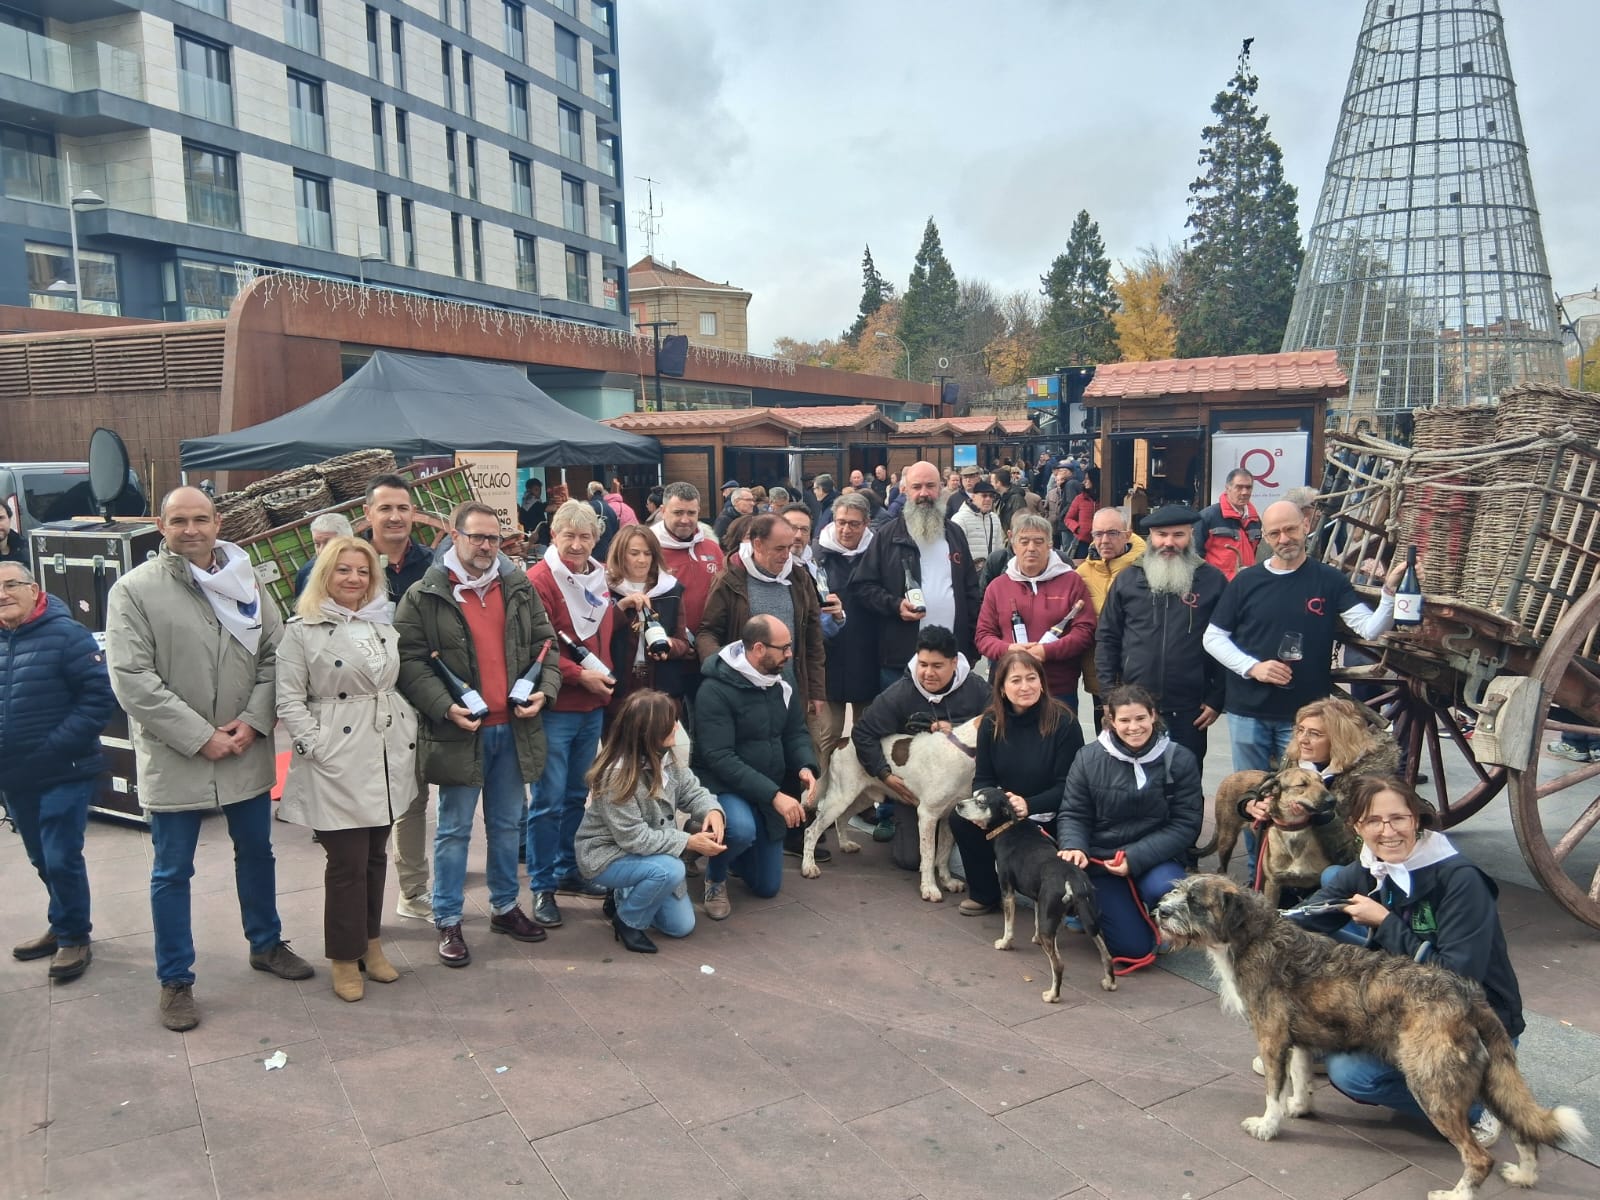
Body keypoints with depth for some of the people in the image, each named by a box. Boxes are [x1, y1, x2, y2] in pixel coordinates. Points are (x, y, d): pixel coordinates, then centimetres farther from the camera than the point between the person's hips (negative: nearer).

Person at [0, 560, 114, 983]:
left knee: (62, 859, -2)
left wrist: (58, 747, -20)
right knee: (42, 860, 17)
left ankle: (74, 938, 16)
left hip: (64, 774, -6)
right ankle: (64, 926, 35)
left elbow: (101, 695, -16)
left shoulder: (66, 634, -12)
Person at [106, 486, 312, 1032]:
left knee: (256, 852, 19)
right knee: (172, 872, 8)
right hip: (174, 757, -4)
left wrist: (253, 722, -11)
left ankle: (266, 944, 39)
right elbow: (132, 679, -15)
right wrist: (200, 737, -17)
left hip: (248, 753, 4)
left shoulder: (245, 581, 3)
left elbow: (275, 655, 3)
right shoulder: (134, 590, -9)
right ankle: (175, 980, 24)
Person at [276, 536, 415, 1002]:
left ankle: (371, 942, 28)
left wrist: (409, 736, 6)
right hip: (336, 764, -5)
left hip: (388, 757, 5)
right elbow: (289, 699, -7)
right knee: (347, 862, -1)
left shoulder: (385, 623, 11)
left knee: (376, 855, 13)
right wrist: (316, 749, -13)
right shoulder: (302, 630, -4)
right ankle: (344, 957, 15)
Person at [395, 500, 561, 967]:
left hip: (513, 728, 4)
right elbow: (409, 661, -8)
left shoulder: (519, 588, 7)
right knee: (454, 829, 6)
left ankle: (504, 907, 32)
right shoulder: (424, 596, -6)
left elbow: (545, 643, 12)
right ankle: (448, 922, 18)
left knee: (508, 823, 16)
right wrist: (444, 706, -19)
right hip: (459, 730, -4)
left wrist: (545, 689, -4)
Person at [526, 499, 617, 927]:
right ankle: (542, 887, 11)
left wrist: (606, 676, 12)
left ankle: (568, 871, 30)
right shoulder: (540, 580, -12)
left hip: (594, 707, 7)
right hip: (556, 708, -7)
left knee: (577, 794, 16)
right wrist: (580, 675, -19)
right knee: (549, 800, -1)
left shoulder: (598, 579, 11)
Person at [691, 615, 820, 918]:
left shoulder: (782, 683, -1)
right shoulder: (716, 689, -23)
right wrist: (774, 794, -32)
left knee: (768, 885, 10)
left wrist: (806, 767, -17)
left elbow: (796, 734, 7)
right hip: (722, 785, -6)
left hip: (770, 791, 6)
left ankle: (726, 853, 40)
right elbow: (719, 758, -27)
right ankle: (715, 877, -5)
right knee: (742, 829, -40)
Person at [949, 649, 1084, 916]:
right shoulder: (992, 723, -3)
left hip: (1051, 818, -4)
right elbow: (982, 779, 0)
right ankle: (985, 894, 1)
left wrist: (1029, 805, -31)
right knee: (960, 818, -19)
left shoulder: (1064, 722, -16)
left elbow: (1068, 785, -16)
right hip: (1004, 812, 4)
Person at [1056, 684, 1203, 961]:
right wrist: (1074, 847, -24)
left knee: (1165, 891, -34)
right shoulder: (1089, 758, -5)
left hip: (1155, 858, 1)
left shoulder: (1179, 760, -7)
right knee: (1133, 946, -13)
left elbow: (1185, 825, -9)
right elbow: (1073, 815, -1)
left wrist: (1135, 858, -20)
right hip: (1102, 859, 0)